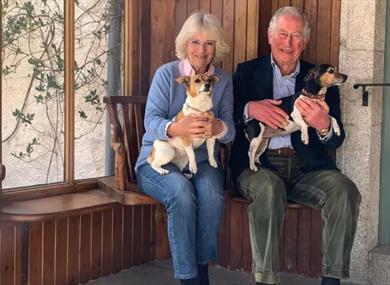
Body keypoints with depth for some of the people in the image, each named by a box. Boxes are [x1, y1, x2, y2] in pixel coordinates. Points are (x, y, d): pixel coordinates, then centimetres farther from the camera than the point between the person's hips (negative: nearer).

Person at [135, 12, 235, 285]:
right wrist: (176, 128, -35)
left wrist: (218, 127, -29)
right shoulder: (167, 73, -2)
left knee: (212, 194, -31)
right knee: (181, 192, -33)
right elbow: (151, 121, -12)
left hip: (202, 161, 2)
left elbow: (230, 129, -2)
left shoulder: (224, 81, 7)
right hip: (159, 159, -2)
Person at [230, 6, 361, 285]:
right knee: (269, 187, -34)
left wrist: (323, 126, -17)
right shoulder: (247, 72, 13)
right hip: (258, 164, -2)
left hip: (306, 167, 2)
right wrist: (250, 109, -16)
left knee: (344, 189, -25)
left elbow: (337, 139, 8)